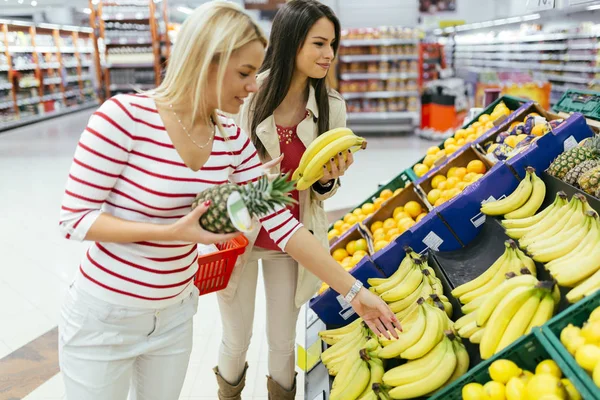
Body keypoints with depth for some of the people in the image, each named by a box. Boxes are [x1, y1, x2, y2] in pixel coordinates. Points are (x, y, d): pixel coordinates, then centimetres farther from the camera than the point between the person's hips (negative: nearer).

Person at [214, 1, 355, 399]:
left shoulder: (331, 106, -6)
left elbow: (324, 191, 3)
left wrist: (328, 179, -19)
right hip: (238, 235, -2)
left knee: (283, 342, 15)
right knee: (236, 342, 15)